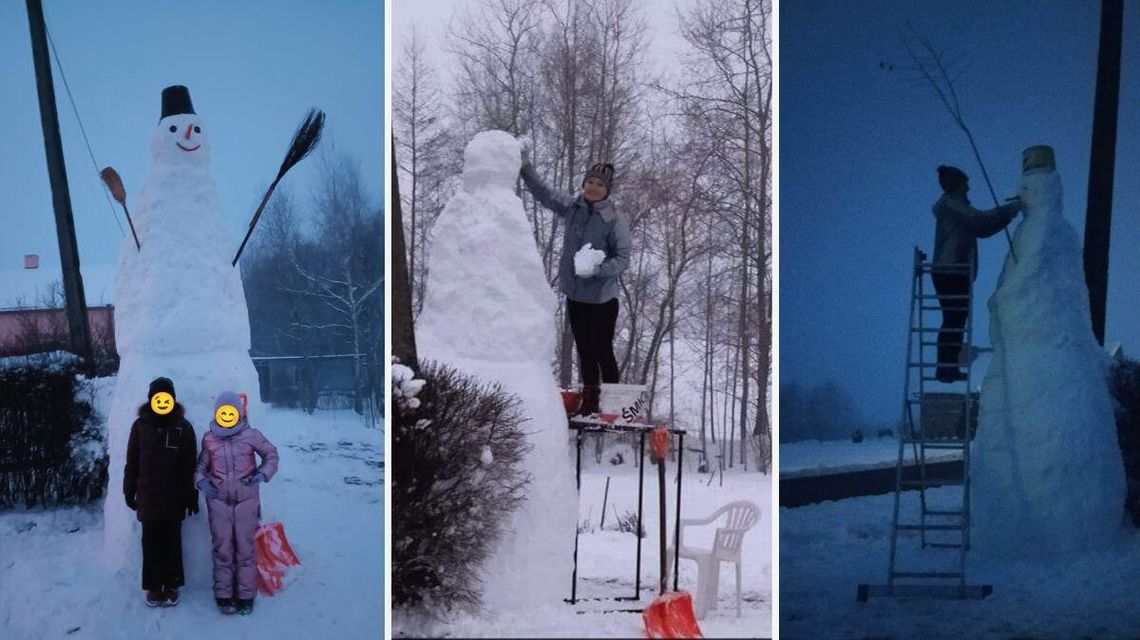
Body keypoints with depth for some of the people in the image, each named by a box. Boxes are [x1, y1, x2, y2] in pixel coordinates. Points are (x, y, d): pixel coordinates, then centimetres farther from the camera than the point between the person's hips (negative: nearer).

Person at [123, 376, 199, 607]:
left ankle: (172, 585, 14)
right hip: (148, 496, 1)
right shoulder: (140, 425, 2)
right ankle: (153, 586, 14)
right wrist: (129, 491, 6)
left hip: (174, 498, -1)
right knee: (151, 543, 5)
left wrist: (192, 496, -1)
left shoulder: (183, 426, -1)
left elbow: (190, 465, 0)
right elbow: (132, 462, 7)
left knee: (172, 542, 5)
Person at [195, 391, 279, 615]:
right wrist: (201, 481, -5)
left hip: (246, 499, -1)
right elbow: (201, 466, 15)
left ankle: (245, 596, 10)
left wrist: (263, 474, -7)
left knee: (245, 548, 2)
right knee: (222, 548, 3)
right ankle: (224, 596, 12)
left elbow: (271, 454, 9)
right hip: (218, 500, 1)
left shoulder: (251, 436, -3)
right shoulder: (209, 439, 3)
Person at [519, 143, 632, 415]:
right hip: (574, 295, 5)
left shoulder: (616, 220, -13)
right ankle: (589, 403, 24)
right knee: (584, 352, 13)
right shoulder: (572, 208, 2)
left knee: (603, 351, -2)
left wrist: (597, 270, -29)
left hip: (602, 299, -5)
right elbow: (543, 193, 14)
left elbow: (622, 259, -13)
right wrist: (525, 166, 6)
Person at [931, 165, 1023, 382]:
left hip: (957, 274, 10)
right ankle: (945, 368, -6)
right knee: (953, 320, -8)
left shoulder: (956, 207, 21)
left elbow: (982, 230, 20)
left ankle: (949, 368, 13)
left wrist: (1009, 214, 10)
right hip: (950, 274, -10)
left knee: (957, 320, 10)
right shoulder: (950, 205, -10)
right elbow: (980, 219, -21)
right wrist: (1013, 207, -13)